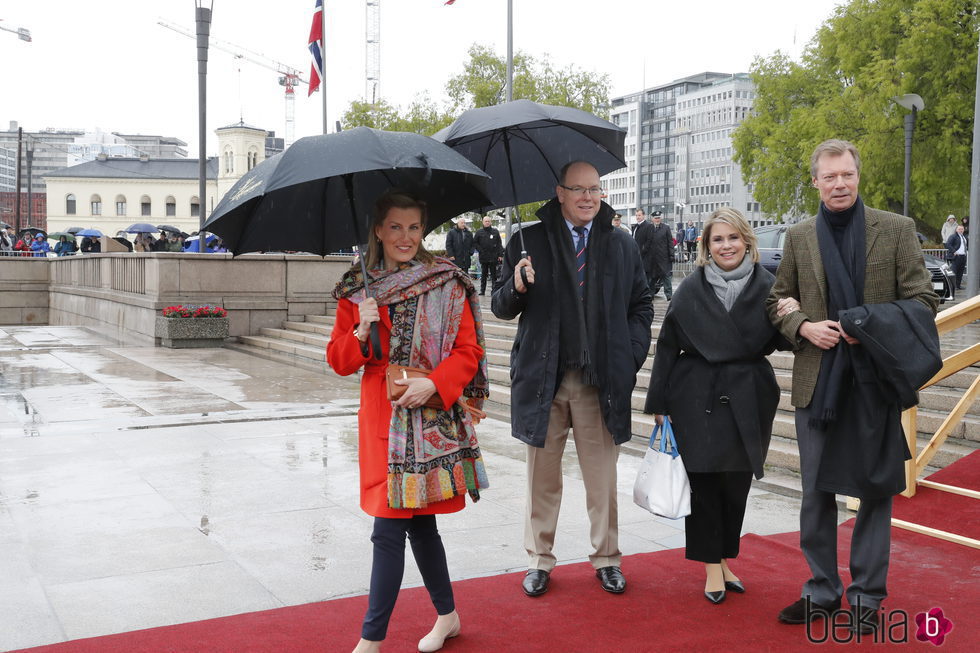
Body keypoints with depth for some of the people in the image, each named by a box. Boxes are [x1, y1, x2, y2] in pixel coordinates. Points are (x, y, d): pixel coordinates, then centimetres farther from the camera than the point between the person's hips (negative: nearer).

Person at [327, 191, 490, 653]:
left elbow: (468, 351, -2)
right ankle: (447, 615, 32)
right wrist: (361, 332, -13)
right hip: (381, 419, 3)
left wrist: (434, 384, -17)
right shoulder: (357, 290, 7)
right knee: (417, 521, 13)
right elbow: (339, 362, 6)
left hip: (431, 417, -3)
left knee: (389, 527, -6)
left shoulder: (448, 283, 0)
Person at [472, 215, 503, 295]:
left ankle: (494, 290, 1)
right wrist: (480, 250, -2)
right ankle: (482, 290, 11)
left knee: (493, 275, 0)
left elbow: (499, 244, 5)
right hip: (483, 257, 1)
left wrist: (500, 255, -2)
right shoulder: (479, 232, 6)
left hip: (493, 258, -1)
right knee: (483, 275, 7)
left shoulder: (495, 232, 5)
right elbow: (474, 243, 10)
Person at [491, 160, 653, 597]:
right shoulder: (528, 241, 2)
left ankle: (606, 558, 26)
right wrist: (517, 288, -19)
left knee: (602, 477, 10)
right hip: (543, 377, -1)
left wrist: (632, 357, 0)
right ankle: (539, 560, 24)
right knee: (542, 478, 9)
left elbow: (641, 306, 12)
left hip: (602, 380, 1)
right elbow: (501, 309, 2)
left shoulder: (623, 246, 8)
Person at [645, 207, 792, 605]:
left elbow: (780, 343, 4)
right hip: (698, 398, -1)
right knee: (704, 482, 2)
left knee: (737, 483, 10)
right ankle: (712, 566, 15)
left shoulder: (767, 286, 1)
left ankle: (724, 557, 28)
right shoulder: (691, 289, 0)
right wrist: (659, 403, -1)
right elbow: (668, 345, 1)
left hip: (748, 400, 1)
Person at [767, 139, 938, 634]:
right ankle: (821, 590, 25)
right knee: (816, 492, 10)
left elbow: (923, 300, -1)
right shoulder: (799, 237, 7)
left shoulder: (897, 230, 0)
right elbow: (777, 303, 13)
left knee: (876, 491, 7)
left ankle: (867, 594, 22)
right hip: (817, 382, 2)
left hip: (876, 380, -2)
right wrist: (804, 327, -8)